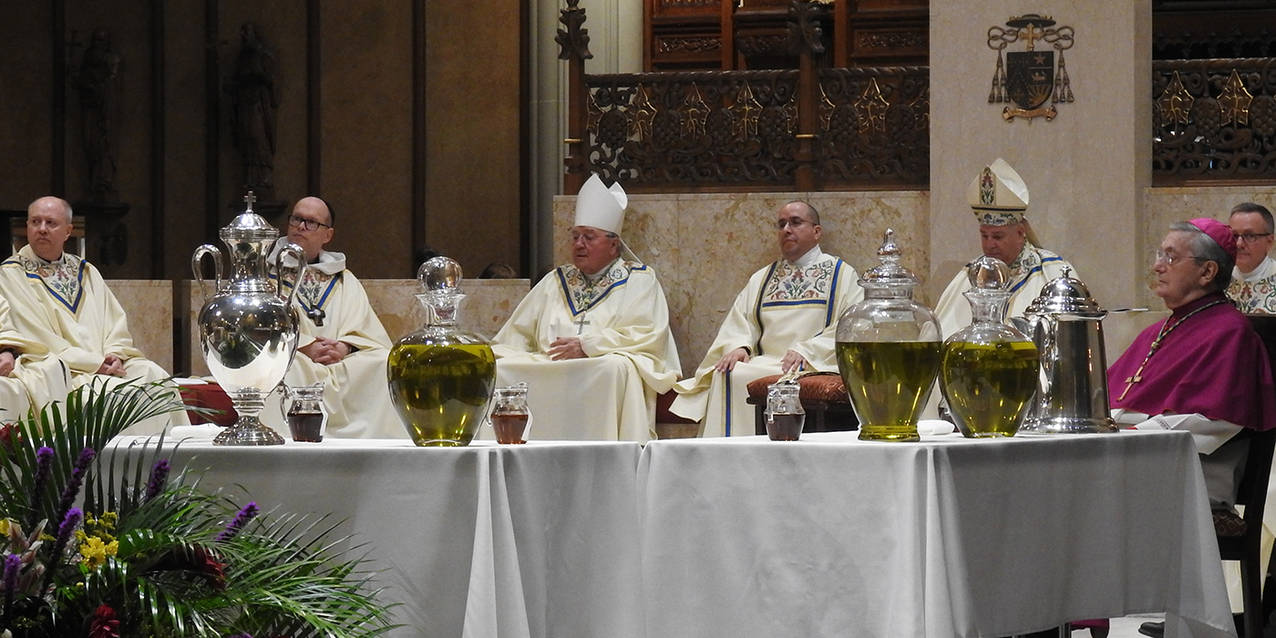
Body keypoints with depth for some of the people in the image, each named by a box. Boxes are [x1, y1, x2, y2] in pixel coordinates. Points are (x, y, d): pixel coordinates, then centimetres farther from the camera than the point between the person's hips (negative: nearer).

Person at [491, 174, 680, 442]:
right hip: (546, 367, 4)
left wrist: (587, 345, -13)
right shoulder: (556, 281, 25)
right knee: (498, 371, -23)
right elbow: (519, 332, 22)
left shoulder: (639, 280, 11)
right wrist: (497, 356, -1)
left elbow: (649, 334, -4)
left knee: (615, 368, -39)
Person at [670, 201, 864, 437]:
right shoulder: (761, 278, 26)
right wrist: (738, 346, -8)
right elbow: (738, 321, 16)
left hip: (816, 364, -4)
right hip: (766, 362, 4)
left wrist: (807, 350, -16)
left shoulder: (841, 274, 11)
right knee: (727, 377, -25)